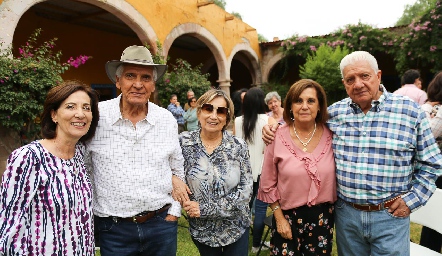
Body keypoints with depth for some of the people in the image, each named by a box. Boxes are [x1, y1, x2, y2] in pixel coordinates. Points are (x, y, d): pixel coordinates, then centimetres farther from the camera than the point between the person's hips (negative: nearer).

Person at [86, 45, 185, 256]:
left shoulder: (167, 119, -3)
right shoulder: (96, 117, -10)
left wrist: (174, 213, 4)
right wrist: (90, 214, 3)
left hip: (162, 224, 2)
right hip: (114, 230, -1)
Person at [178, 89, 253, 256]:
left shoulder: (239, 146, -12)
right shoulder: (184, 142, -11)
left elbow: (246, 189, -13)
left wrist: (206, 208, -18)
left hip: (236, 228, 0)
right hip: (202, 230, 1)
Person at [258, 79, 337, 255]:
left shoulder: (330, 134, -6)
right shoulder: (278, 136, -11)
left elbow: (337, 176, 7)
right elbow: (268, 184, -4)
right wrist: (279, 218, -3)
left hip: (322, 217, 2)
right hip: (287, 216, -2)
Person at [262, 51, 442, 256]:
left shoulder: (410, 111, -5)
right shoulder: (334, 112, -1)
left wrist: (411, 199, -5)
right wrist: (275, 127, -1)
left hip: (390, 216, -2)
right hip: (345, 213, 2)